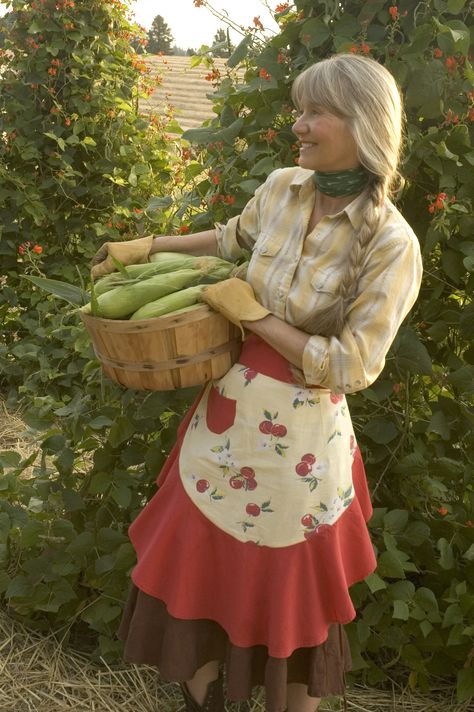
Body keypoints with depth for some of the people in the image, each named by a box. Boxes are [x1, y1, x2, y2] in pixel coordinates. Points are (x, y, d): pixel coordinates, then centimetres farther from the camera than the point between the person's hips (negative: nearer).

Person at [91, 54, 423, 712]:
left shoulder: (391, 244, -18)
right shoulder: (282, 189, -2)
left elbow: (350, 368, -18)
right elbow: (233, 238, 20)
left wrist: (252, 315, -14)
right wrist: (148, 247, 19)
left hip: (299, 441, -6)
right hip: (227, 411, 6)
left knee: (288, 595, 13)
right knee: (196, 566, 18)